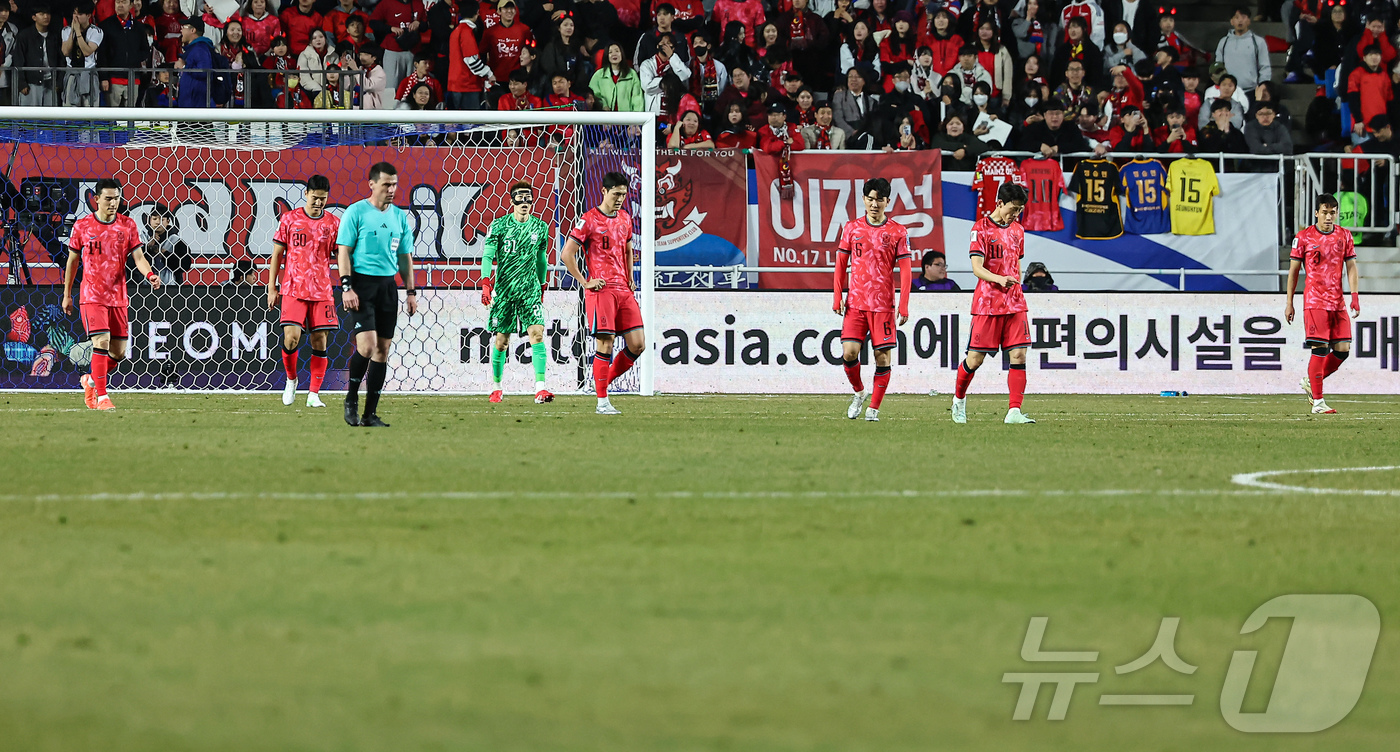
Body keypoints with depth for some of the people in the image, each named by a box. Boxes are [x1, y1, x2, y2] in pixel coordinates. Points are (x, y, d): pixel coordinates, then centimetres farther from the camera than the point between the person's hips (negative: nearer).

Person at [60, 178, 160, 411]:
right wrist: (67, 294, 13)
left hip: (118, 296, 3)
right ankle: (101, 397, -13)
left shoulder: (127, 225, 3)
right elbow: (72, 261, 9)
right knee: (101, 342, -18)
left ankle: (91, 380, 32)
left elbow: (138, 256, -1)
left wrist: (150, 274, -22)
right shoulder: (82, 226, -1)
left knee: (119, 352, 5)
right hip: (92, 295, -3)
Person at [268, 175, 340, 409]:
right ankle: (291, 379, 13)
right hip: (293, 290, -2)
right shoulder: (289, 219, 3)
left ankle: (314, 394, 6)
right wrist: (272, 288, 4)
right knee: (291, 337, -14)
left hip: (322, 291, 2)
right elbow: (277, 254, 7)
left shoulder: (333, 223, 6)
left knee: (320, 341, -2)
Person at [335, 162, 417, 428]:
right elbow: (344, 251, -5)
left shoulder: (399, 216, 12)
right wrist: (346, 287, -14)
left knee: (383, 348, 3)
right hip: (361, 283, -5)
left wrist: (411, 291, 13)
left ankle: (370, 413, 7)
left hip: (387, 285, 6)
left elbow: (405, 256, 19)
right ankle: (351, 400, 2)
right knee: (367, 344, -18)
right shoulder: (356, 212, -4)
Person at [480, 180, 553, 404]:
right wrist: (486, 283, -18)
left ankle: (540, 388, -20)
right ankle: (496, 387, 22)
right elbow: (488, 255, -6)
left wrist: (542, 287, 22)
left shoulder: (540, 227, 7)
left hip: (530, 289, 1)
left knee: (537, 334, -15)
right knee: (501, 341, 4)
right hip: (504, 289, -1)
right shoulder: (499, 225, -2)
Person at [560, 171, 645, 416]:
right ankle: (602, 402, -5)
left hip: (624, 291, 6)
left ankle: (605, 381, 18)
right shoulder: (589, 220, -6)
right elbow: (567, 254, -6)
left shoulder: (625, 218, 15)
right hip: (601, 290, -6)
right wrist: (585, 282, -7)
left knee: (637, 344, -1)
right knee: (605, 345, -10)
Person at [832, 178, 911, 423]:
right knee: (849, 352, -8)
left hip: (883, 305, -1)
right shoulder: (852, 228, 7)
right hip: (855, 302, 1)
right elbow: (841, 264, 12)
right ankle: (859, 392, 18)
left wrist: (904, 306, -6)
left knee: (883, 356, -4)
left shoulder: (897, 232, 2)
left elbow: (905, 271, 1)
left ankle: (874, 408, 5)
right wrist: (838, 297, 3)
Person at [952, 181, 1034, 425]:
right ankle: (959, 399, 26)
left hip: (1014, 304, 5)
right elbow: (977, 268, -15)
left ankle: (1014, 412, -11)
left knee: (1019, 355, -8)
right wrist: (999, 279, -31)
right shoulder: (981, 229, -7)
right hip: (987, 303, -5)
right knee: (975, 358, 0)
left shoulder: (1017, 230, 13)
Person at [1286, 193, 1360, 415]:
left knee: (1342, 350, 0)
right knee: (1320, 349, -11)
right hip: (1315, 302, -5)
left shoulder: (1344, 236, 10)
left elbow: (1351, 266, 11)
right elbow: (1293, 270, 4)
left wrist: (1355, 295, -1)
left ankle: (1309, 382, 21)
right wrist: (1289, 303, 3)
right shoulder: (1303, 237, 0)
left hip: (1338, 303, 5)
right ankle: (1318, 402, -8)